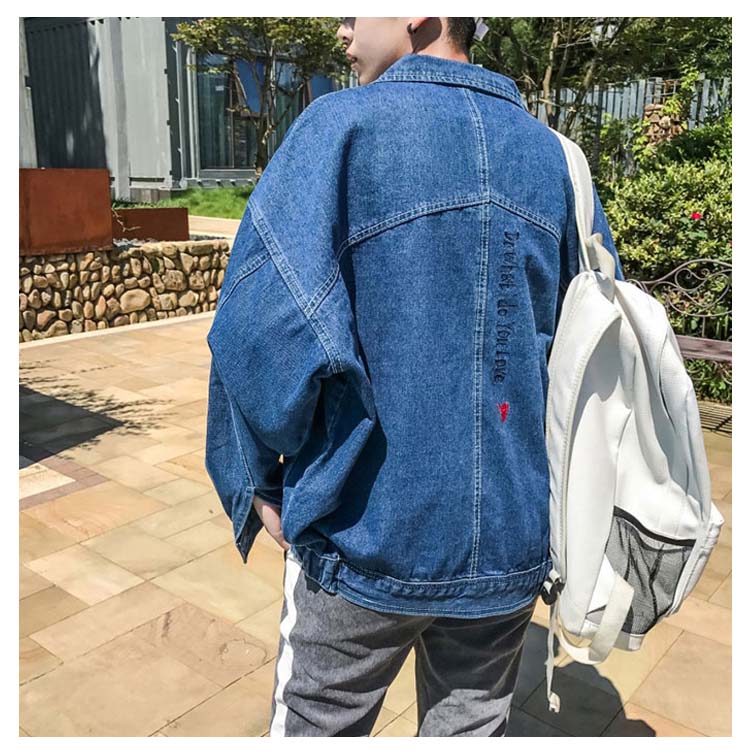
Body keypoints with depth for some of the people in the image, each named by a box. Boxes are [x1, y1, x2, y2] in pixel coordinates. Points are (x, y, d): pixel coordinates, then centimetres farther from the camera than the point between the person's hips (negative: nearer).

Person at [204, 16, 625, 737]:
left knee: (316, 728, 20)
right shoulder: (550, 153, 3)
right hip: (514, 538, 5)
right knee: (473, 726, 24)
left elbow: (262, 332, -22)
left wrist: (257, 481, -6)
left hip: (367, 535, -4)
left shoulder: (344, 125, -12)